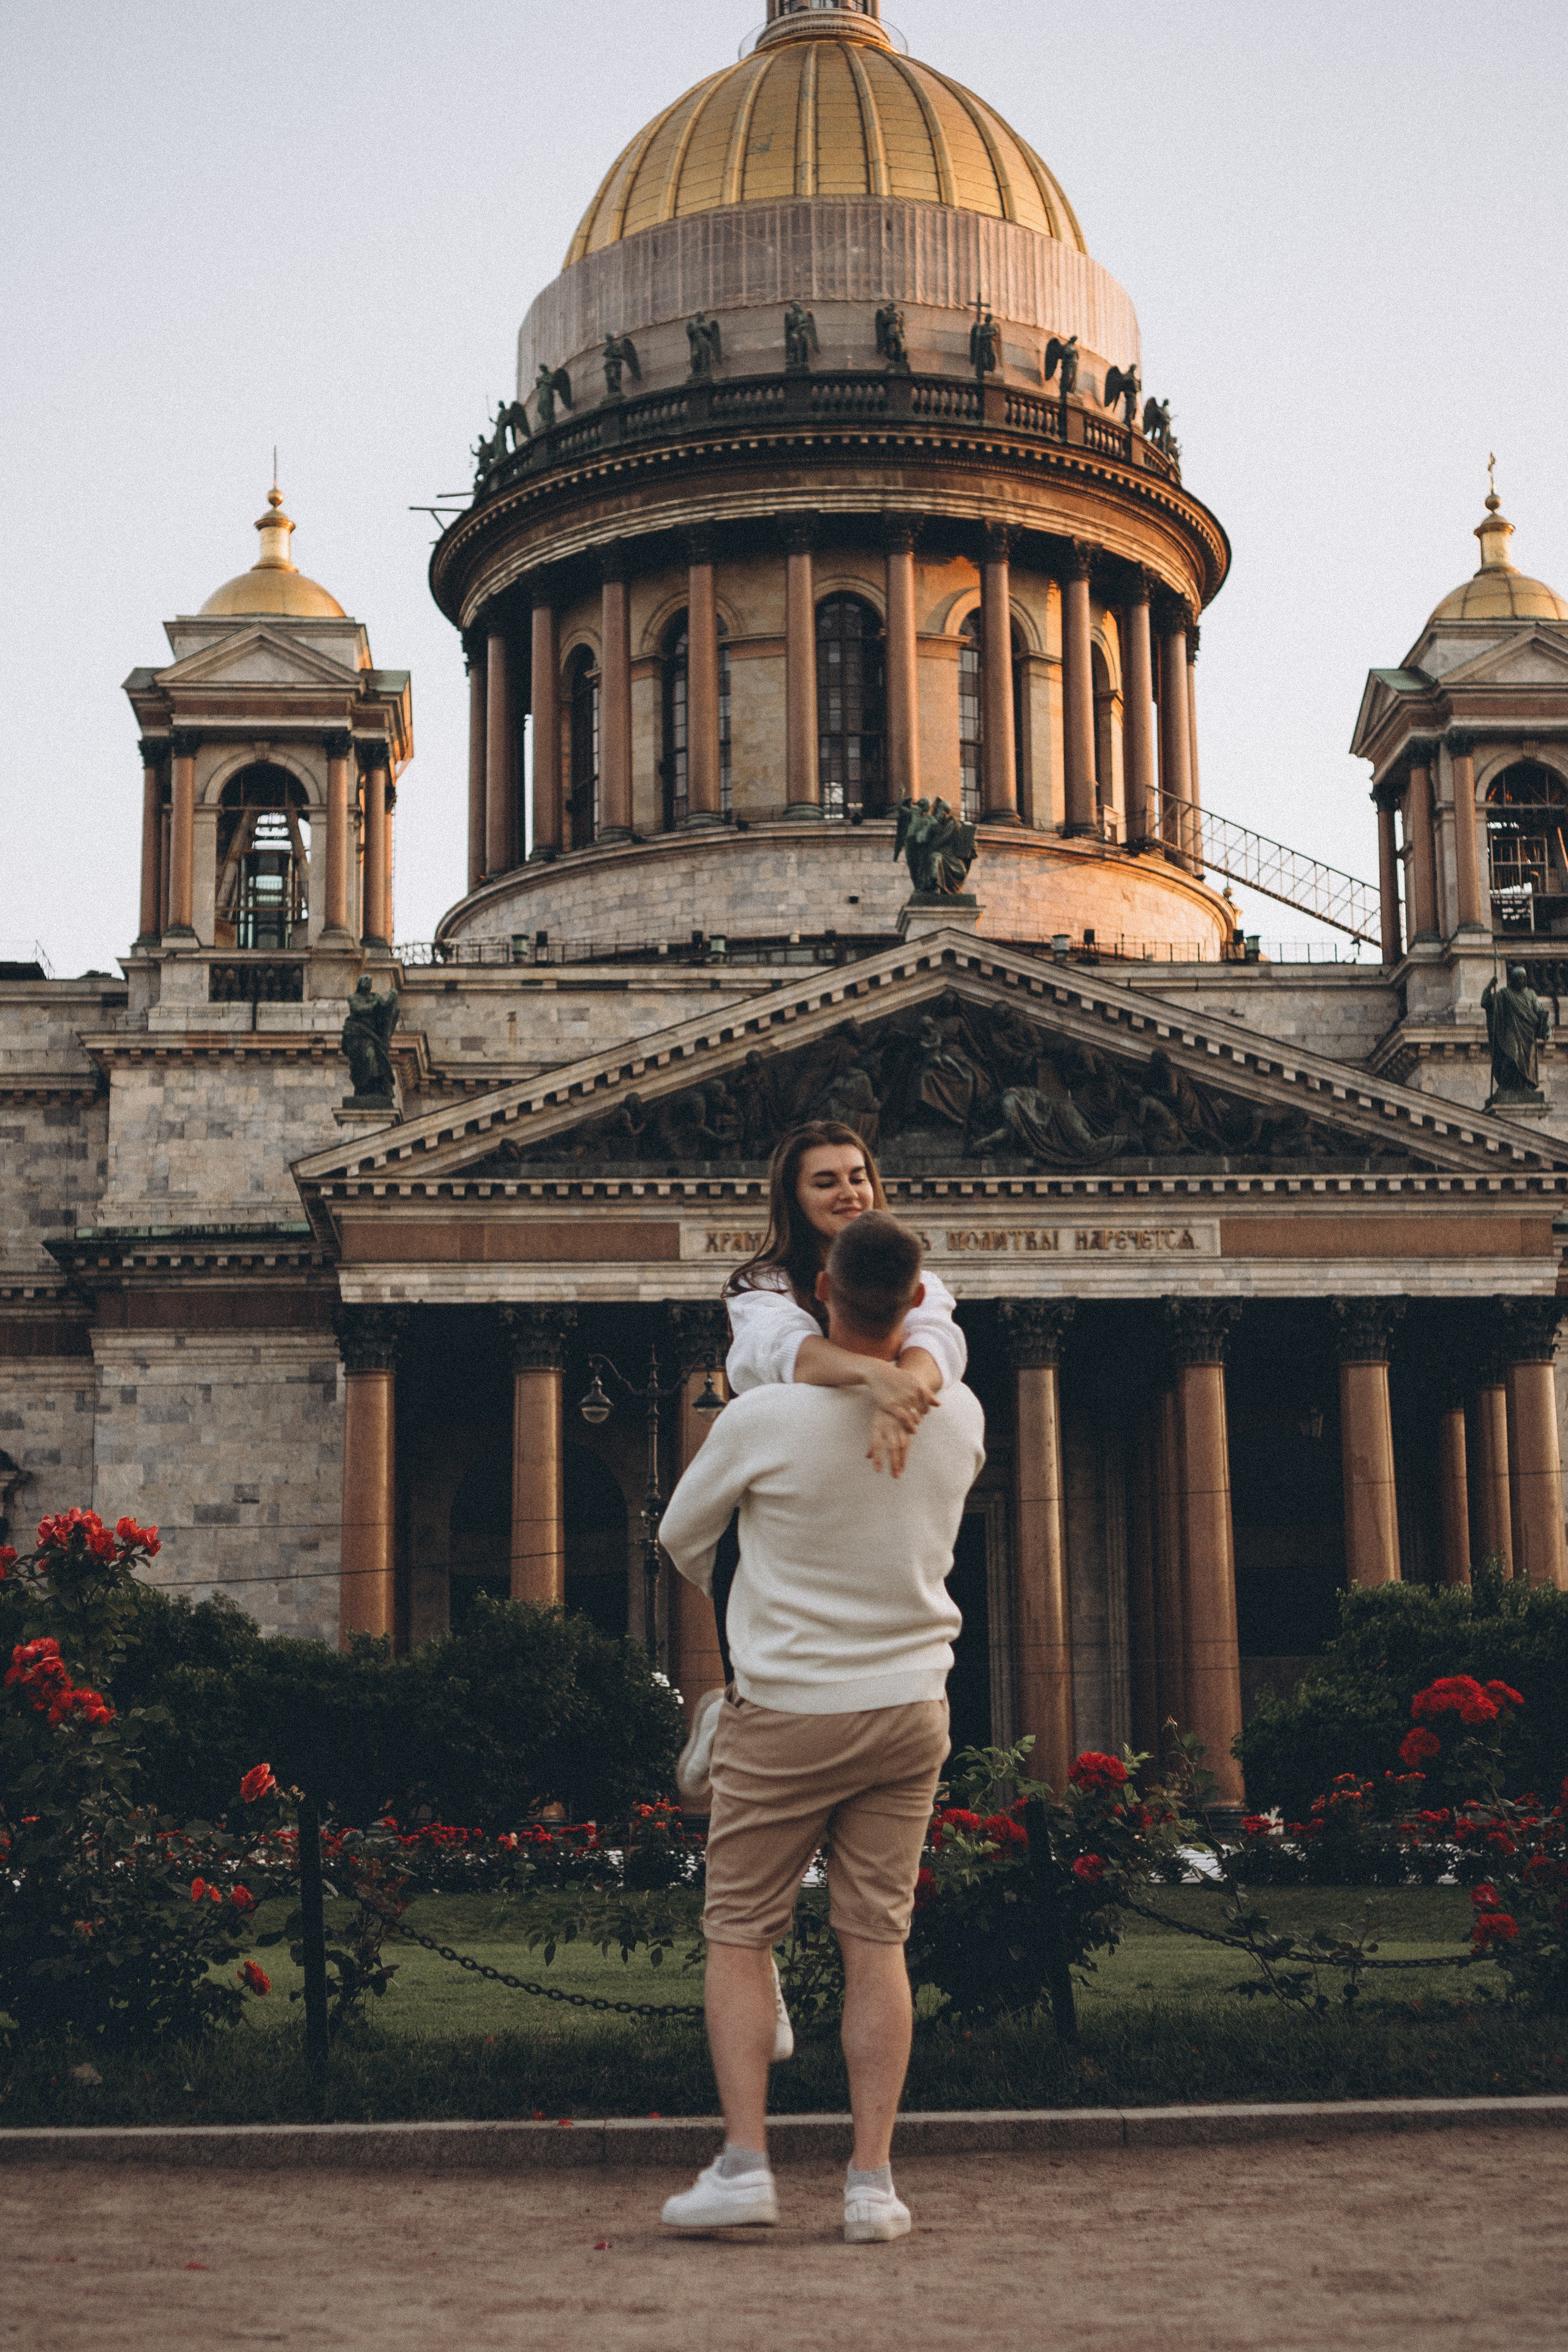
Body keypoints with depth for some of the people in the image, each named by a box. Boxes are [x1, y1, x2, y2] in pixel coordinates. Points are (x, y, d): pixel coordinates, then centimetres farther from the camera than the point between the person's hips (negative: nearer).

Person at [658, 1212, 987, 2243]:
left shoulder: (762, 1419, -15)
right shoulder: (959, 1417, -4)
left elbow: (681, 1536, 3)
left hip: (786, 1710, -3)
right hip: (912, 1704, 3)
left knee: (739, 1933, 7)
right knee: (878, 1939, 7)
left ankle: (745, 2160, 0)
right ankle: (874, 2179, 5)